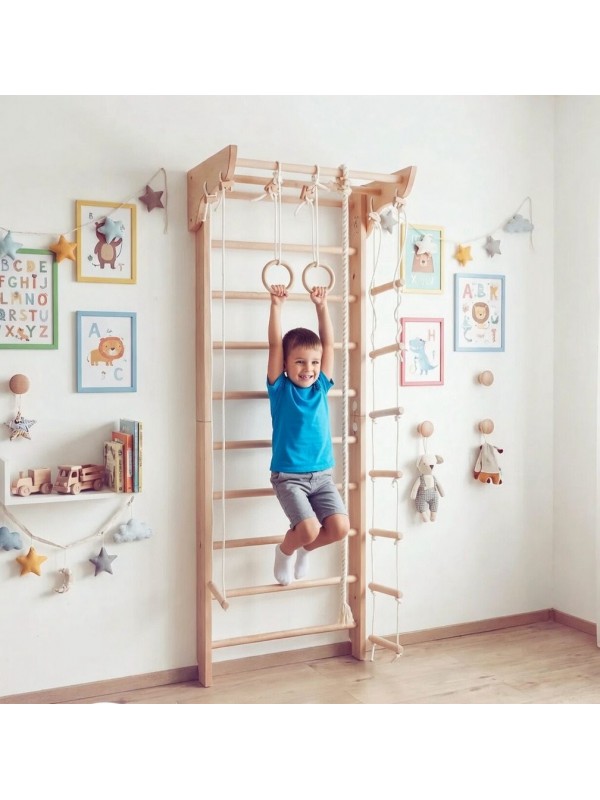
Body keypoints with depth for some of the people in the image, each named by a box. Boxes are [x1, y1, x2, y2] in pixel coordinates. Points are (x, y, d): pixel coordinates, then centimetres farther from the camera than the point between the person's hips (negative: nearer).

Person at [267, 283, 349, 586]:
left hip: (322, 474, 4)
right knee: (309, 528, -21)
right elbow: (275, 345, -11)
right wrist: (276, 305, -14)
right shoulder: (280, 389, -3)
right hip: (288, 476, -4)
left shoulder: (321, 387, 6)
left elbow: (328, 343, 3)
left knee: (340, 527, -13)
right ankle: (285, 550, 15)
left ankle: (304, 549, 20)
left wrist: (321, 305, -2)